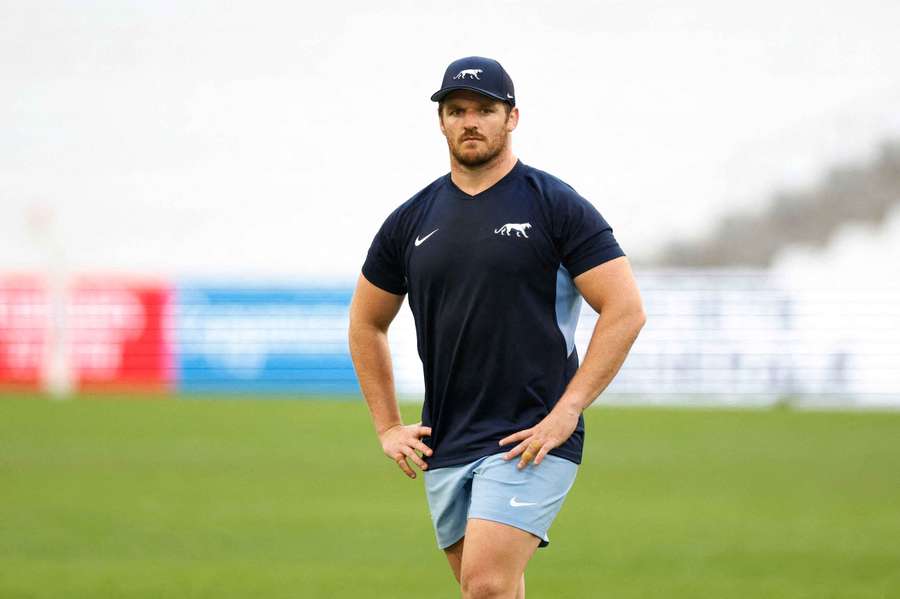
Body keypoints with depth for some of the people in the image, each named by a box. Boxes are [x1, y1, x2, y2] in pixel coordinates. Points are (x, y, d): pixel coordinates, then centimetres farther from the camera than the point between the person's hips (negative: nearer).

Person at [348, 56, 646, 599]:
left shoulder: (557, 207, -2)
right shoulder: (412, 222, 11)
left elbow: (626, 310, -8)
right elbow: (366, 323, 24)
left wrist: (565, 412, -13)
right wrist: (388, 427, 14)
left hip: (530, 441, -6)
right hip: (444, 449, 6)